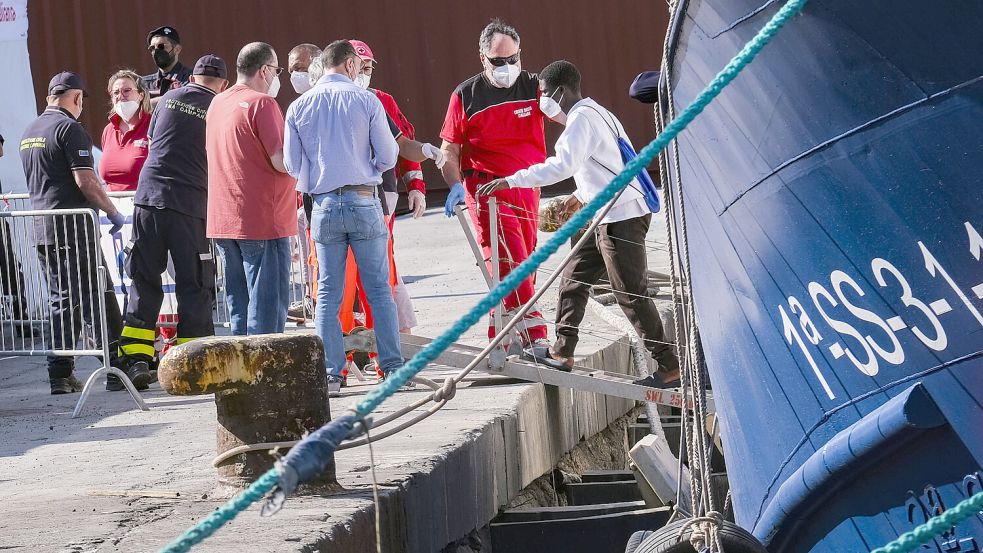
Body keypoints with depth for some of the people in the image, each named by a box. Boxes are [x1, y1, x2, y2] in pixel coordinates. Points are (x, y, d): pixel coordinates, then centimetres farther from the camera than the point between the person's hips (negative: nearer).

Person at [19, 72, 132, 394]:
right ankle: (116, 368, -5)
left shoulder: (29, 132, 16)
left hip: (42, 228, 8)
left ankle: (59, 374, 6)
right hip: (74, 226, -8)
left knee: (60, 301, 10)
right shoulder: (70, 128, -10)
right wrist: (113, 212, -8)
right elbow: (85, 180, -17)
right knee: (98, 296, -5)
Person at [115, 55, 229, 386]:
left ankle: (134, 356, 6)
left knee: (144, 278, 9)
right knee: (193, 284, 4)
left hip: (149, 197, 3)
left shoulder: (170, 99, 10)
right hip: (192, 203, -3)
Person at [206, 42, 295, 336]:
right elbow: (282, 161, -18)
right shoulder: (262, 103, -12)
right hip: (262, 222, -8)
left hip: (223, 221, 8)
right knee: (268, 303, -5)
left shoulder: (217, 103, 14)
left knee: (239, 307, 12)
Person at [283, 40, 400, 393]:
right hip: (364, 201, -2)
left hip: (324, 205, 2)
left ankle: (330, 373, 2)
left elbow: (292, 164, 6)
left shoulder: (298, 107, 4)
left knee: (328, 293, 6)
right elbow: (388, 155, 0)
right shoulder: (366, 101, -3)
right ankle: (393, 367, 3)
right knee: (379, 289, 4)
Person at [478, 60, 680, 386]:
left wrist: (510, 181, -27)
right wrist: (580, 195, 30)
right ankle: (561, 353, 17)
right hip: (610, 216, 10)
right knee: (574, 277, 13)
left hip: (623, 217, -10)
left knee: (631, 293, -6)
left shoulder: (582, 119, -14)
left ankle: (668, 367, -2)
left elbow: (562, 166, -28)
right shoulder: (595, 113, 18)